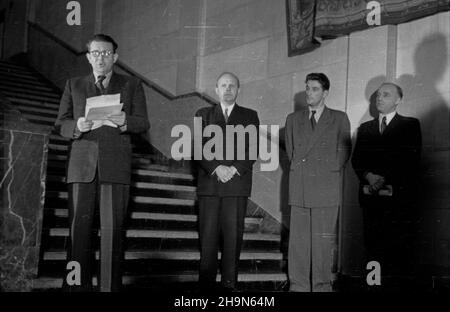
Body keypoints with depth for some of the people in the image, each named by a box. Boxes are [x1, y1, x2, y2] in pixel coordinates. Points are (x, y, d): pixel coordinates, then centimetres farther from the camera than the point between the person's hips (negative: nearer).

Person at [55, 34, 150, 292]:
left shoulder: (132, 85, 14)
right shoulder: (74, 85, 18)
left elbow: (143, 124, 6)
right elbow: (60, 124, 13)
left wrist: (124, 121, -15)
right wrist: (77, 127, -10)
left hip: (116, 166, -1)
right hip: (82, 166, 1)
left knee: (113, 229, -4)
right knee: (79, 228, -2)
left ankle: (111, 286, 1)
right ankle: (78, 285, 6)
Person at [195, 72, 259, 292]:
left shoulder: (250, 116, 15)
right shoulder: (203, 115, 15)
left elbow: (253, 149, 5)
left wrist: (235, 169, -9)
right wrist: (216, 168, -11)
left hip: (237, 184, 0)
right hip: (209, 183, 0)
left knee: (233, 235, -2)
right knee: (207, 236, -3)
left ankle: (229, 283, 4)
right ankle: (206, 284, 3)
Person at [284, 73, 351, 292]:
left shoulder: (339, 119, 8)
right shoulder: (293, 119, 16)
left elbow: (344, 153, 7)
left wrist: (327, 173, 2)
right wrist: (300, 168, 8)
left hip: (326, 190, -2)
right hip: (299, 189, 3)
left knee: (325, 240, -2)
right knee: (298, 239, 1)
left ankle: (323, 285, 6)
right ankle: (298, 286, 7)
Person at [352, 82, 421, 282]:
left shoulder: (410, 125, 8)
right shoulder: (365, 128, 21)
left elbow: (412, 161, -3)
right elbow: (356, 160, 13)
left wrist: (386, 180, -11)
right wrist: (368, 176, -8)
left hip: (398, 198, -3)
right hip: (371, 197, 3)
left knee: (399, 249, -5)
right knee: (374, 249, 1)